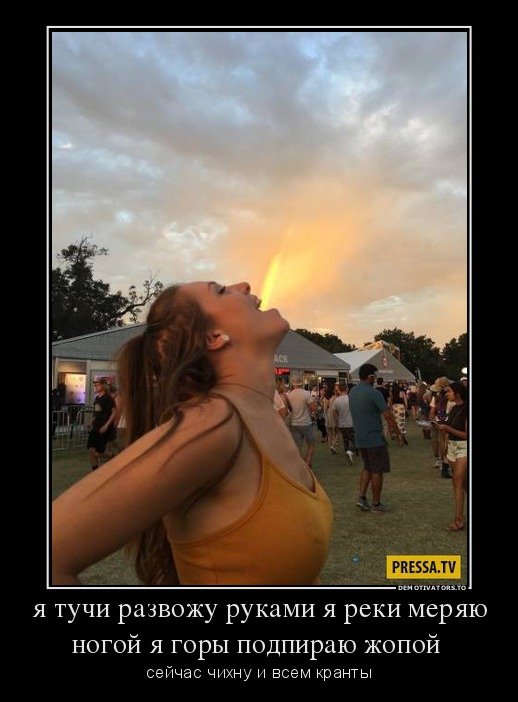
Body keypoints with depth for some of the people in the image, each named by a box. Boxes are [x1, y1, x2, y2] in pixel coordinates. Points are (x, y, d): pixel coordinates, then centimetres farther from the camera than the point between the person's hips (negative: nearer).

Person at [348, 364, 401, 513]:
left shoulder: (352, 392, 6)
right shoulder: (373, 393, -19)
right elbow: (388, 415, -17)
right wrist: (395, 429, 1)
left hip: (360, 438, 7)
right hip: (375, 438, -7)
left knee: (367, 468, 20)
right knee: (377, 471, 5)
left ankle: (361, 496, 13)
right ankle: (376, 504, 14)